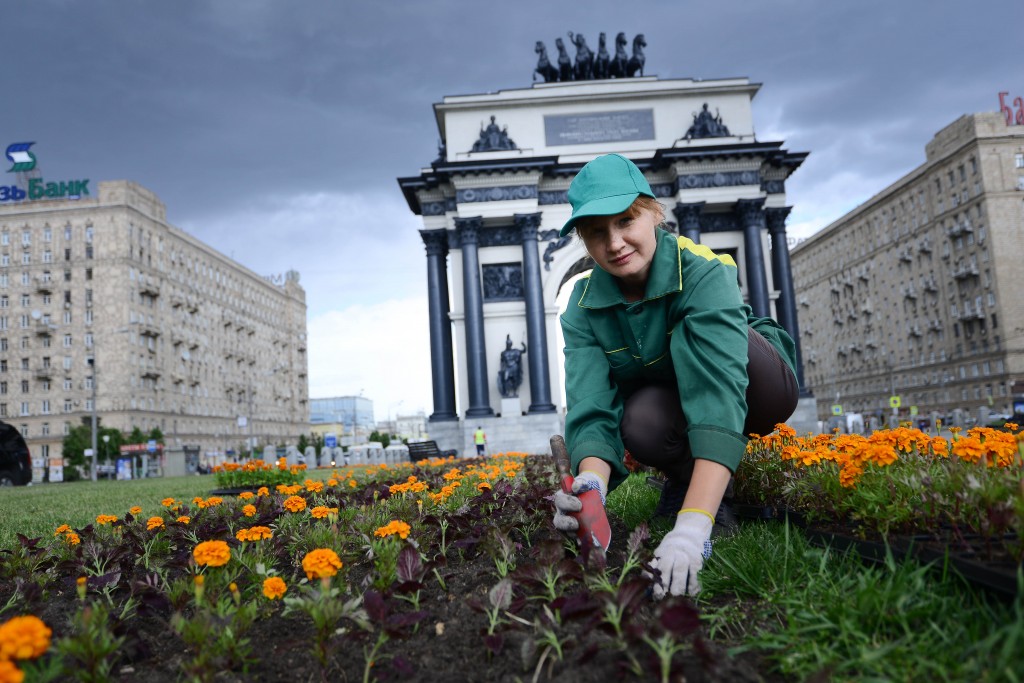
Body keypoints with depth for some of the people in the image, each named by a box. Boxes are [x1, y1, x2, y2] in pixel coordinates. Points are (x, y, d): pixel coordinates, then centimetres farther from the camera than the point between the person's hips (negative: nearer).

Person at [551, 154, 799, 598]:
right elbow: (590, 410, -28)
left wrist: (692, 528, -56)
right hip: (666, 402, 3)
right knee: (640, 426, -33)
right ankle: (685, 476, 2)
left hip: (757, 394, -2)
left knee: (692, 335, -33)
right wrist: (590, 491, -51)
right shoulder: (584, 307, -17)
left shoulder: (703, 273, -31)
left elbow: (720, 395, -45)